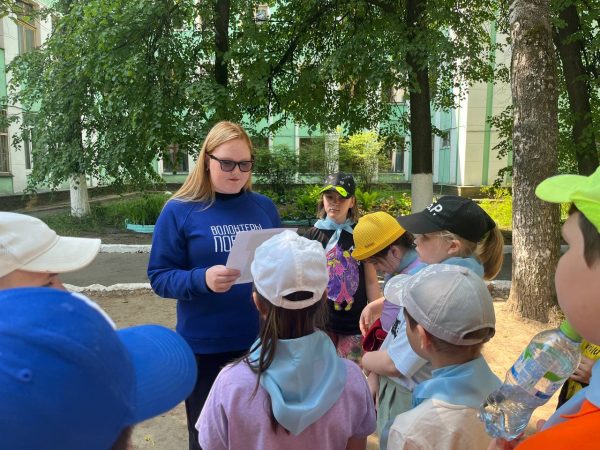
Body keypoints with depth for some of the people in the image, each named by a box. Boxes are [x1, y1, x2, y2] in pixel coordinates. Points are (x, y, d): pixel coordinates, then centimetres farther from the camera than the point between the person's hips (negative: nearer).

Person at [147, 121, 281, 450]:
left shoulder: (264, 207, 4)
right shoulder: (180, 210, -6)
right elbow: (160, 277, -7)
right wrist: (203, 280, -25)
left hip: (262, 341, 3)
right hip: (205, 346, -2)